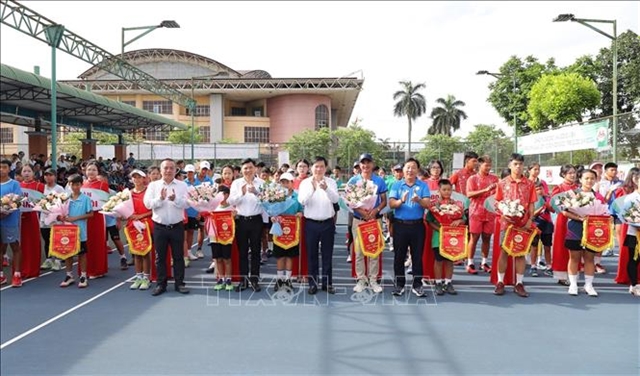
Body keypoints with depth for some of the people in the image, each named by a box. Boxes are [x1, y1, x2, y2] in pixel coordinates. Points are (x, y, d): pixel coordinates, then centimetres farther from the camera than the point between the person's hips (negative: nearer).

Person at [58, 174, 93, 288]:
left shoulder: (85, 198, -6)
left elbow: (90, 214, -7)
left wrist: (76, 218, -15)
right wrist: (61, 217, -12)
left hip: (80, 231, -3)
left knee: (82, 253, 6)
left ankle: (83, 277, 15)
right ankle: (69, 276, 22)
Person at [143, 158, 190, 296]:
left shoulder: (182, 185, 1)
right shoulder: (153, 185, 3)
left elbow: (186, 203, -10)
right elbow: (147, 203, -7)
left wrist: (175, 199, -29)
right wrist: (160, 198, -23)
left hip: (177, 226, -1)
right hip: (159, 226, 1)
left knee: (178, 256, 7)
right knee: (160, 257, 8)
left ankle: (179, 283, 17)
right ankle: (161, 284, 19)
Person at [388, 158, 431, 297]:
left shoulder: (423, 185, 2)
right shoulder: (396, 185, 3)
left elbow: (427, 204, -9)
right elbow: (391, 204, -7)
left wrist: (419, 200, -31)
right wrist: (401, 201, -28)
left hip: (417, 225, 0)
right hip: (400, 225, 0)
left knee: (417, 256, 6)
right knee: (399, 256, 7)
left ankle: (417, 285, 17)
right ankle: (399, 284, 18)